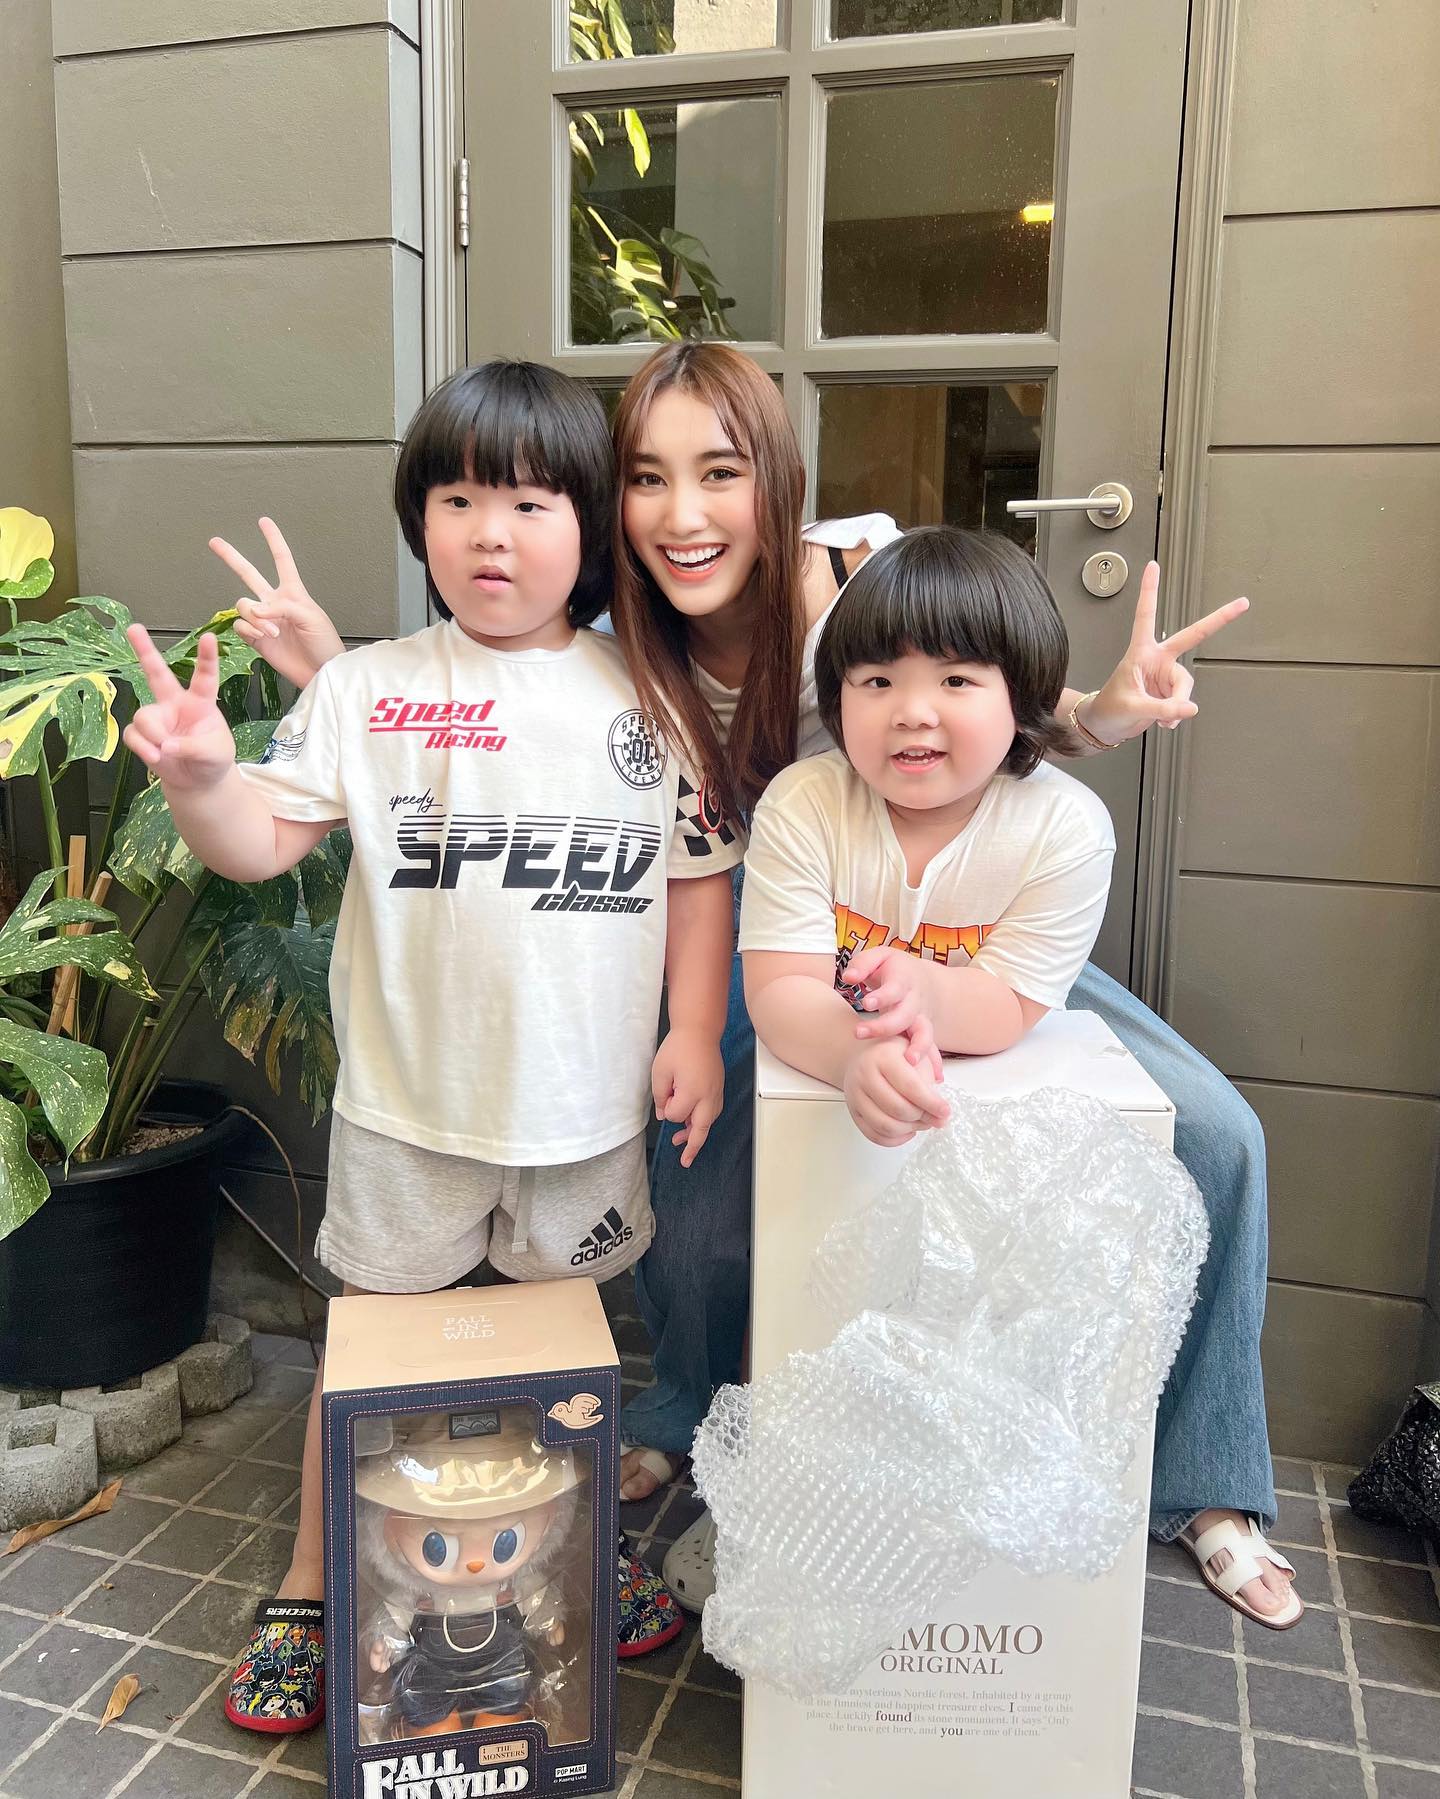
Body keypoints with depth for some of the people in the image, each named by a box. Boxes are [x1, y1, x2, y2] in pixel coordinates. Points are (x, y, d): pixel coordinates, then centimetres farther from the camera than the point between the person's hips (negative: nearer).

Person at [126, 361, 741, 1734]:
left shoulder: (646, 699, -1)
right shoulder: (370, 692, -4)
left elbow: (701, 870, 3)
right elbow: (260, 840, -6)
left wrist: (695, 1028, -3)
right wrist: (197, 775, -26)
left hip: (588, 1103, 1)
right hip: (409, 1103, -1)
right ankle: (310, 1587, 37)